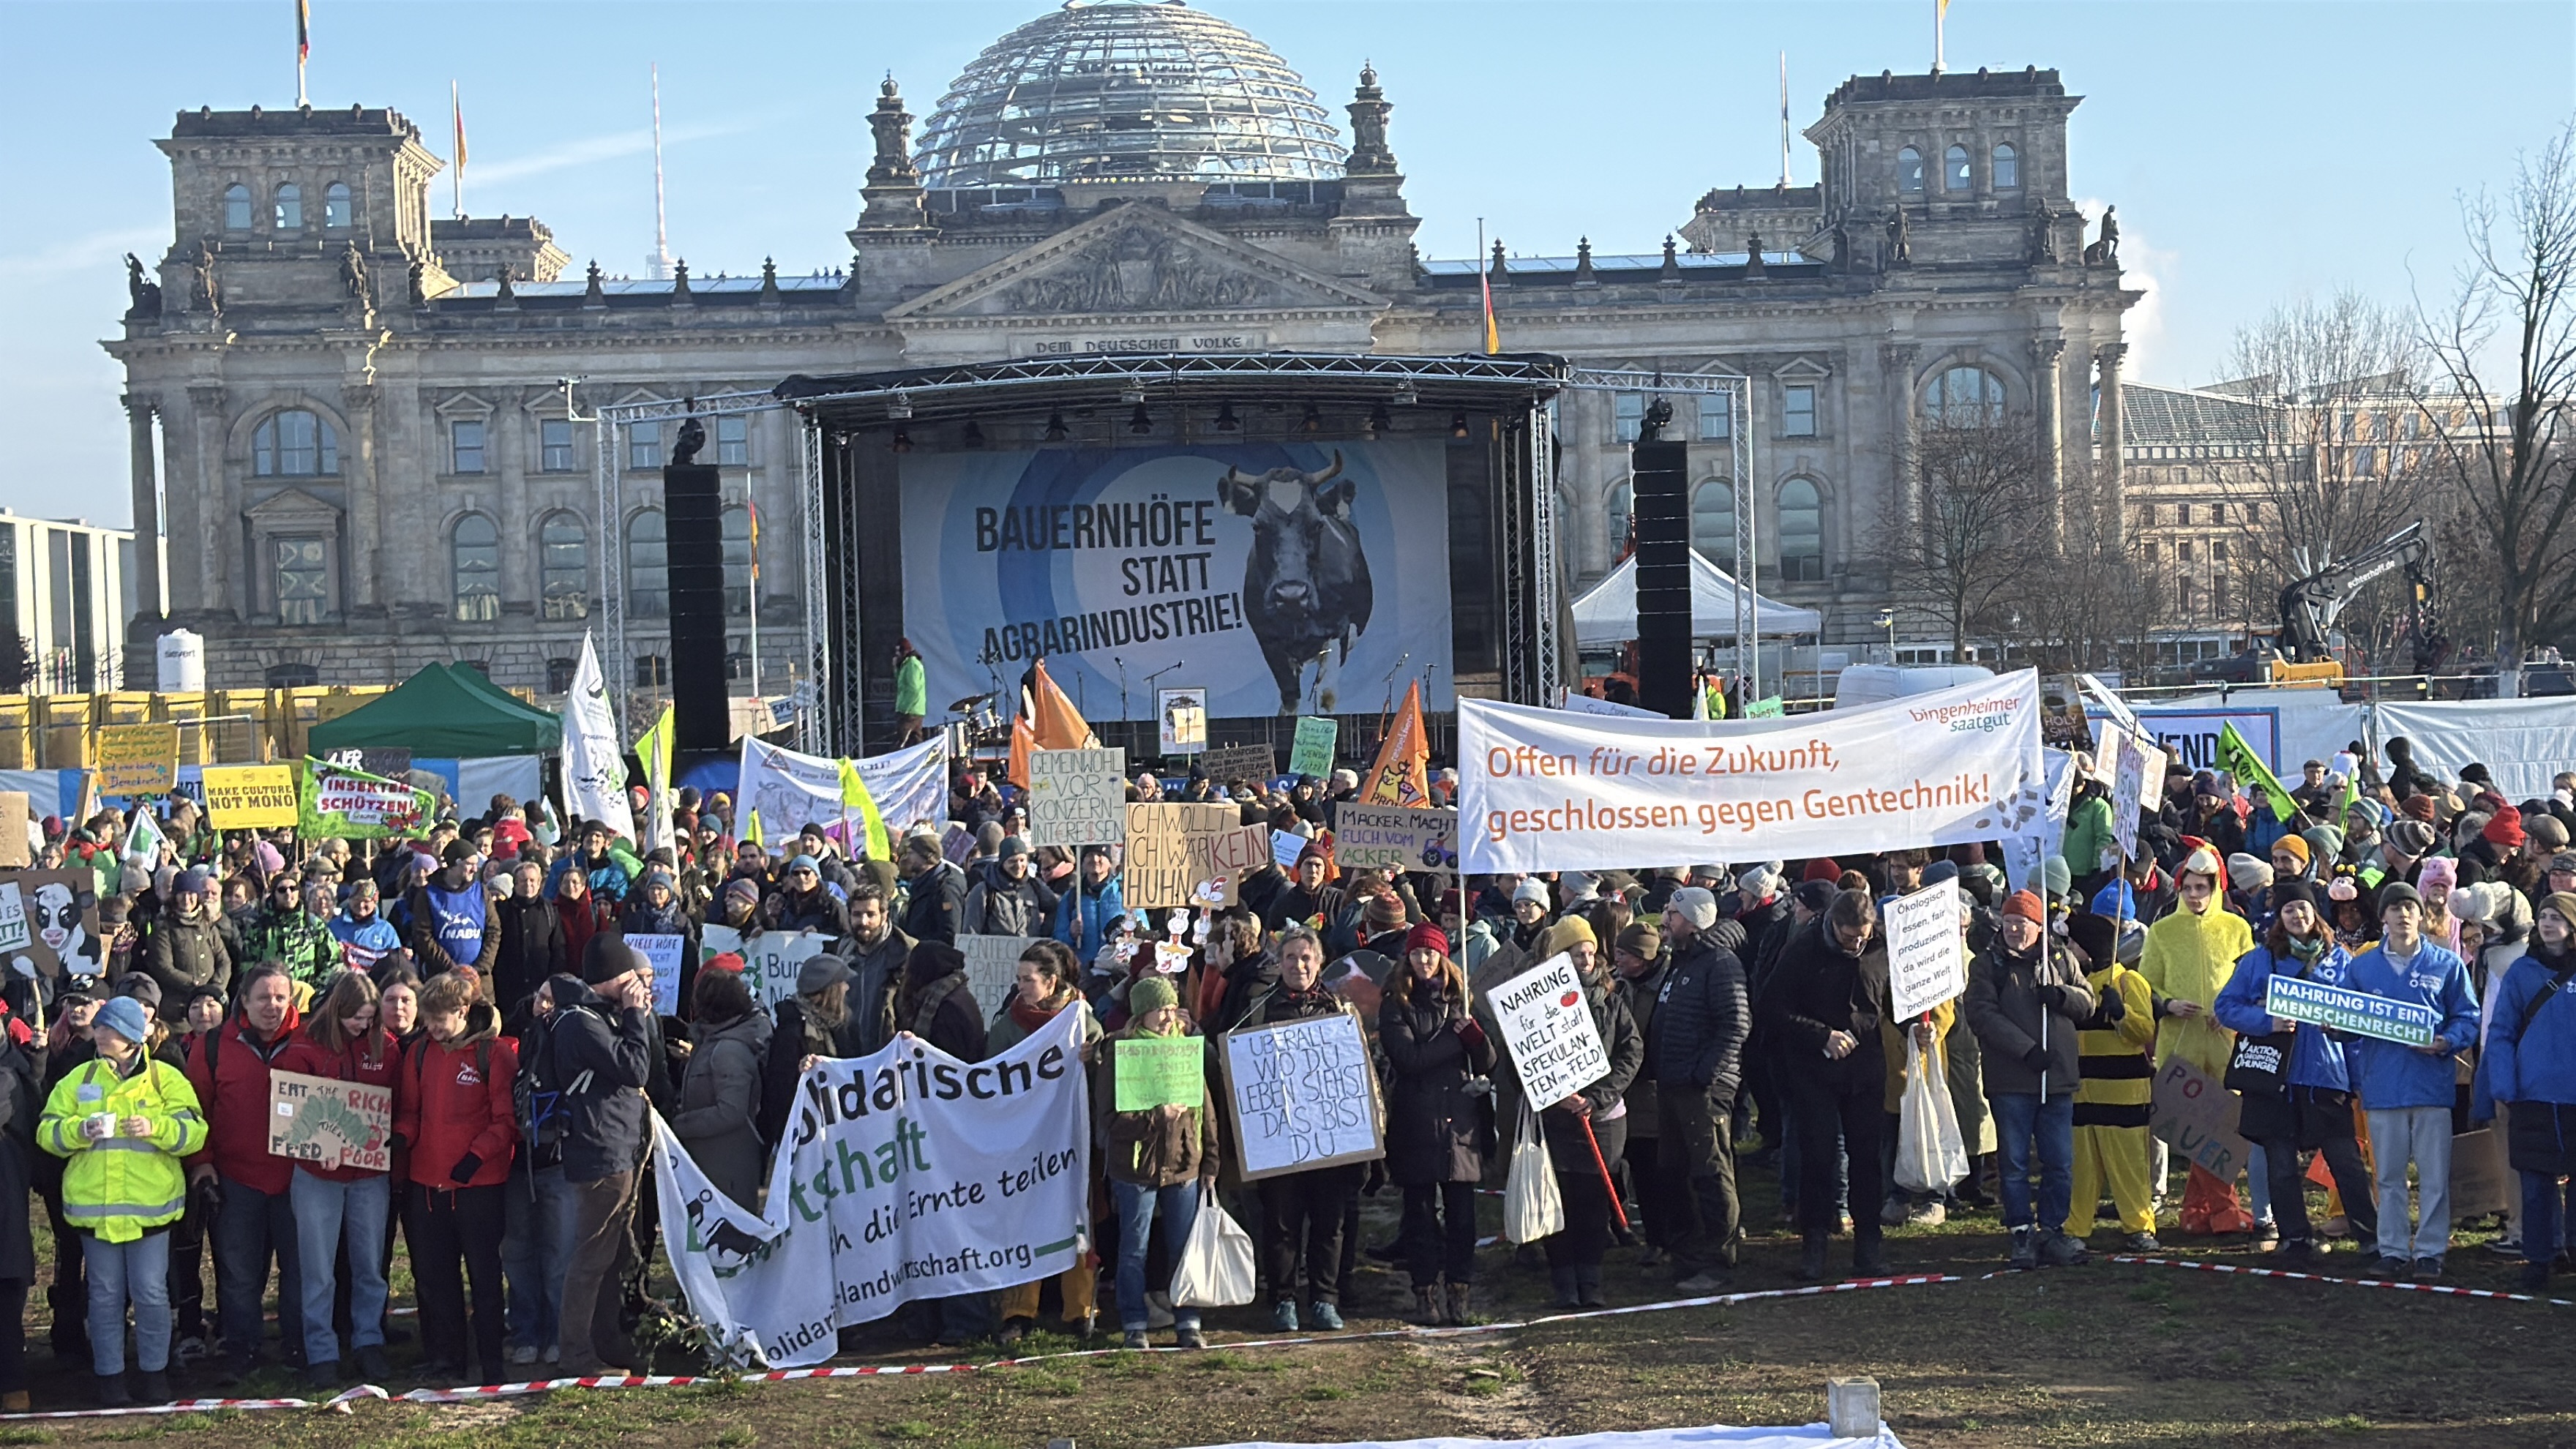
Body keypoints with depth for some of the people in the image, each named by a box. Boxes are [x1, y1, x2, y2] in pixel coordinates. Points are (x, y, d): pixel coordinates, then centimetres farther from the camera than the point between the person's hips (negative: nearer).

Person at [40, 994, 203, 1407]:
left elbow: (194, 1132, -5)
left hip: (150, 1205, -2)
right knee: (105, 1294, 7)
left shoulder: (166, 1078, 3)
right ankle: (110, 1376, 15)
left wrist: (156, 1128, -21)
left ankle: (155, 1372, 13)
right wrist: (78, 1130, -16)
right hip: (93, 1204, 2)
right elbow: (47, 1133, 3)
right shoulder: (78, 1080, 10)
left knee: (151, 1293, 1)